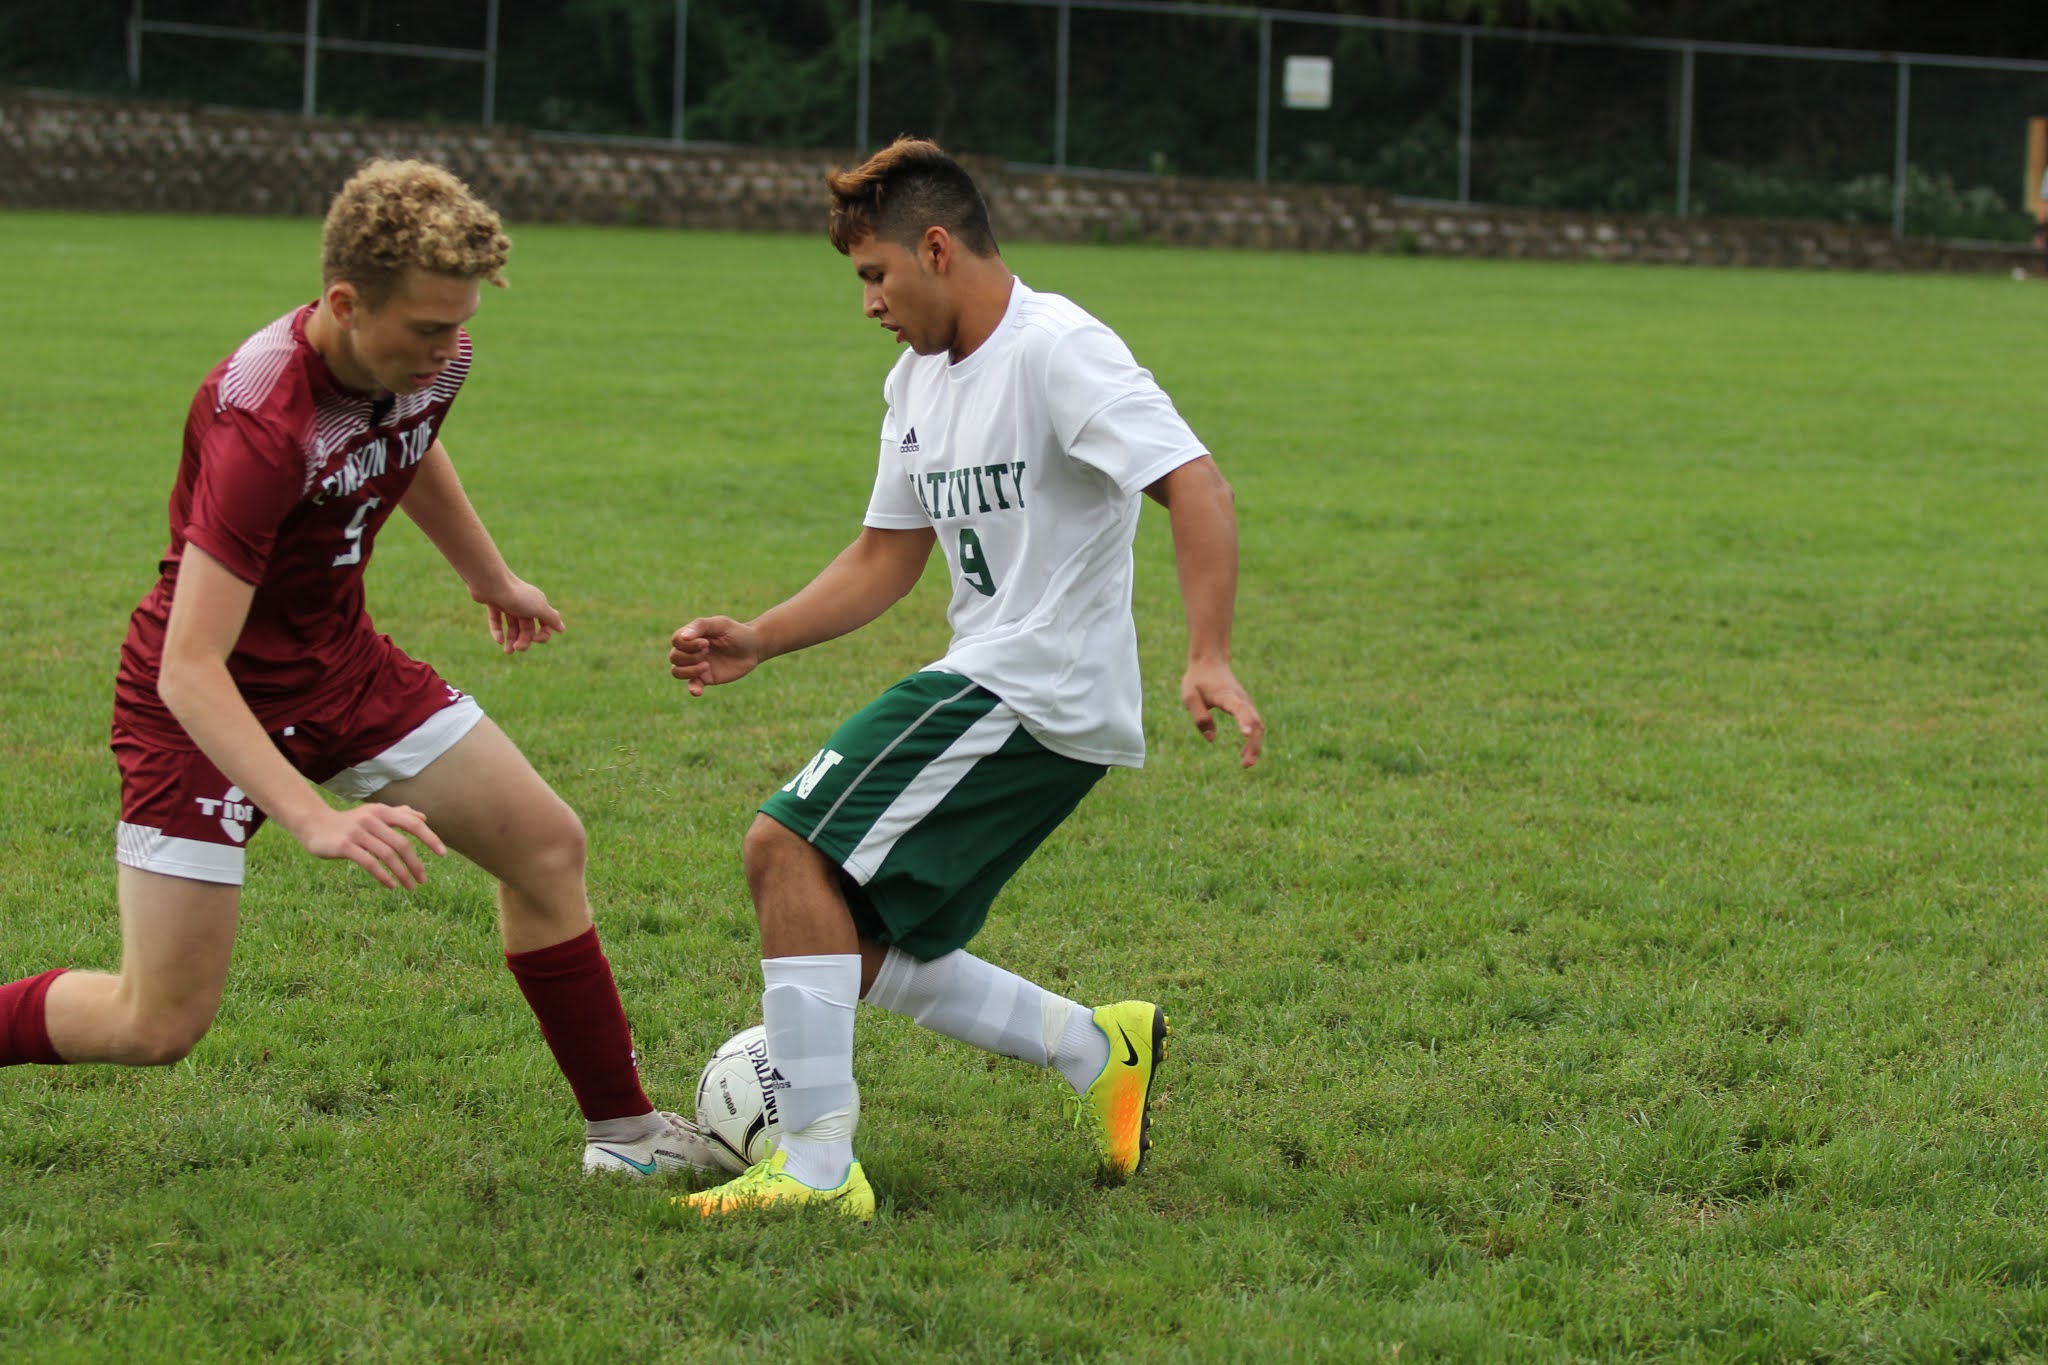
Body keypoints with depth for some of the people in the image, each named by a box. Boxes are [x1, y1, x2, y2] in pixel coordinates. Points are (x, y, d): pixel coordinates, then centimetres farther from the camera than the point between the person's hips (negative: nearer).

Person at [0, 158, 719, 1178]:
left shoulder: (429, 362, -10)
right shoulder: (261, 423, -35)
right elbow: (189, 671, -37)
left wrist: (489, 578, 33)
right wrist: (314, 820, -46)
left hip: (340, 663, 8)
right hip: (210, 706, -7)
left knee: (545, 845, 2)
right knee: (158, 1026, -9)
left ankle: (622, 1129, 15)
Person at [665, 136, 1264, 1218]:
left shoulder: (1056, 350, -13)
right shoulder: (919, 380, 16)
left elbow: (1196, 488, -22)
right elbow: (885, 558, 24)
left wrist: (1208, 661, -33)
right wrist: (757, 640, 11)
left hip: (1041, 694, -10)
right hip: (984, 685, 10)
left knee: (787, 845, -19)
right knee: (855, 955, 8)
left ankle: (816, 1164, -21)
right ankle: (1100, 1050, 19)